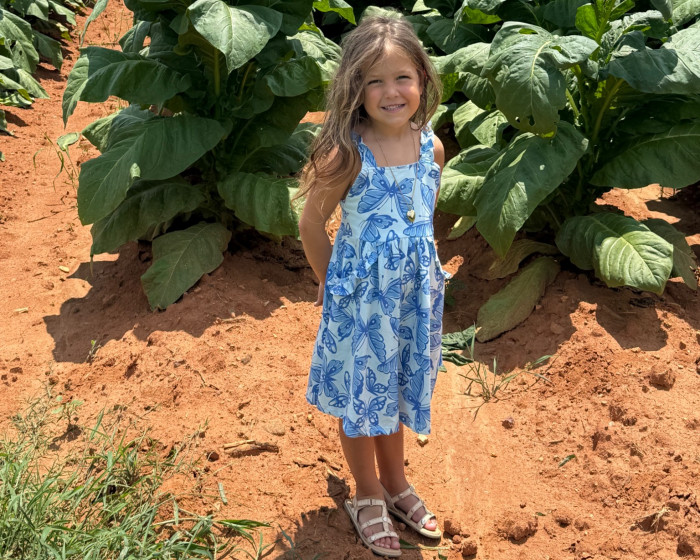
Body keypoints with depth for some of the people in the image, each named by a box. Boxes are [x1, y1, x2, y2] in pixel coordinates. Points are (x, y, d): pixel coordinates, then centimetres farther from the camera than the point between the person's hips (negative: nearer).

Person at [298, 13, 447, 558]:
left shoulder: (432, 147, -7)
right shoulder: (347, 154, -22)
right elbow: (312, 224, -11)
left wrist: (417, 275, 9)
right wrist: (335, 285, -2)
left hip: (415, 293, 4)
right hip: (360, 298, -4)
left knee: (396, 389, 22)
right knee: (360, 394, 14)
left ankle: (395, 483, 44)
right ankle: (367, 495, 37)